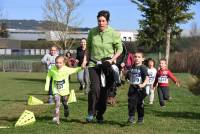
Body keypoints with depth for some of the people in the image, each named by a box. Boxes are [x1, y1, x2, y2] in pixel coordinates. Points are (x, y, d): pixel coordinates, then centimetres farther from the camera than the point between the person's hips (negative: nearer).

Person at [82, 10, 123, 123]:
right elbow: (88, 48, 12)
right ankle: (91, 113, -3)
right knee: (95, 87, -16)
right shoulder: (92, 32, 0)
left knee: (104, 90, 5)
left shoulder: (113, 33, -7)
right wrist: (85, 60, 3)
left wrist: (112, 60, -12)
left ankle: (100, 115, 20)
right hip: (93, 63, 1)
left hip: (106, 64, -1)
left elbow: (119, 49, 1)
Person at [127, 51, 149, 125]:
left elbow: (147, 77, -18)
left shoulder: (142, 67, -9)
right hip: (132, 88, 4)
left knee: (140, 104, 8)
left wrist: (143, 84, -33)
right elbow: (129, 76, 25)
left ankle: (140, 118, 23)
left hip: (140, 89, -4)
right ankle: (131, 118, -6)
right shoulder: (132, 67, 9)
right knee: (131, 103, -8)